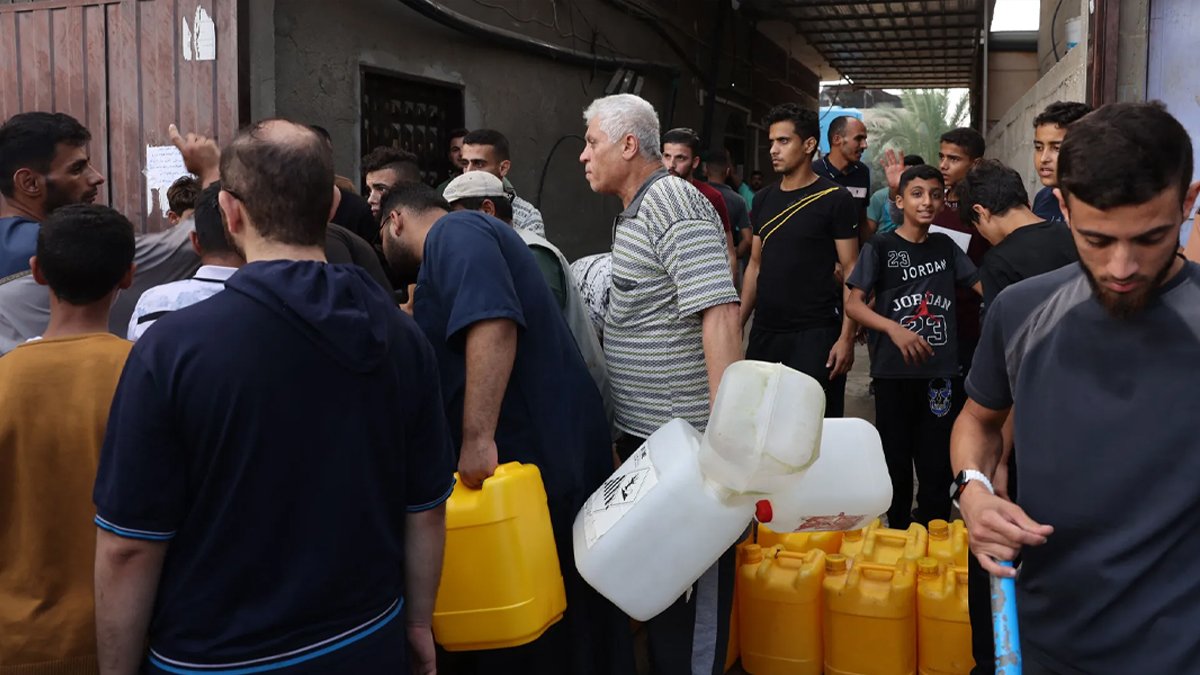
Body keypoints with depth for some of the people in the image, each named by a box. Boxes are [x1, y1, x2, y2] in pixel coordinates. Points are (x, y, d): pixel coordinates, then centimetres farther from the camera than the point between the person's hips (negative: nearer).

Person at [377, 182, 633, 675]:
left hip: (539, 451, -10)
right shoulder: (461, 239, 24)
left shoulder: (453, 232, -8)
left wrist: (478, 439, -29)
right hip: (547, 449, 10)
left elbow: (494, 325, -26)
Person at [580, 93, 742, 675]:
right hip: (644, 431, 10)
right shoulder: (636, 211, 14)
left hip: (685, 435, -10)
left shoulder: (673, 205, -17)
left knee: (693, 583, 4)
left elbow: (720, 315, -27)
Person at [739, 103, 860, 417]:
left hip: (816, 333, -5)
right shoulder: (763, 199, 10)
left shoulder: (835, 199, -6)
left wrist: (846, 337, -14)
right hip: (764, 332, 5)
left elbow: (851, 270, -7)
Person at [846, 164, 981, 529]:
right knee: (897, 461, 9)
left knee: (938, 465, 6)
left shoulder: (945, 246, 9)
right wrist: (894, 328, -22)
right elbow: (853, 304, -7)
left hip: (942, 374, 3)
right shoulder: (880, 247, -1)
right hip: (894, 373, -2)